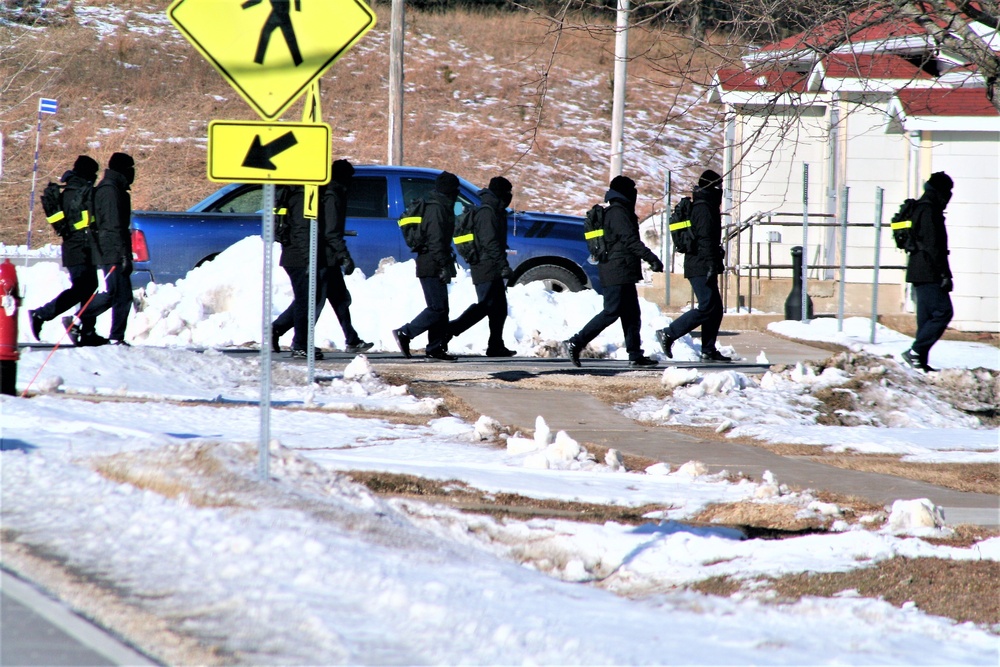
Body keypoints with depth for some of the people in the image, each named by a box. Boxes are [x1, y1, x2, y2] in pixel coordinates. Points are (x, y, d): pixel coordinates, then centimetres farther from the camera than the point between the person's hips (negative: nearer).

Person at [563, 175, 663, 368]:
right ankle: (576, 343, -12)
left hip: (621, 273, 11)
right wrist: (652, 258, -20)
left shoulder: (612, 213, 20)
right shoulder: (618, 213, -12)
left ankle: (635, 355, 7)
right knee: (612, 312, -12)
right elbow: (630, 240, -19)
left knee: (631, 315, 9)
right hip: (619, 271, -11)